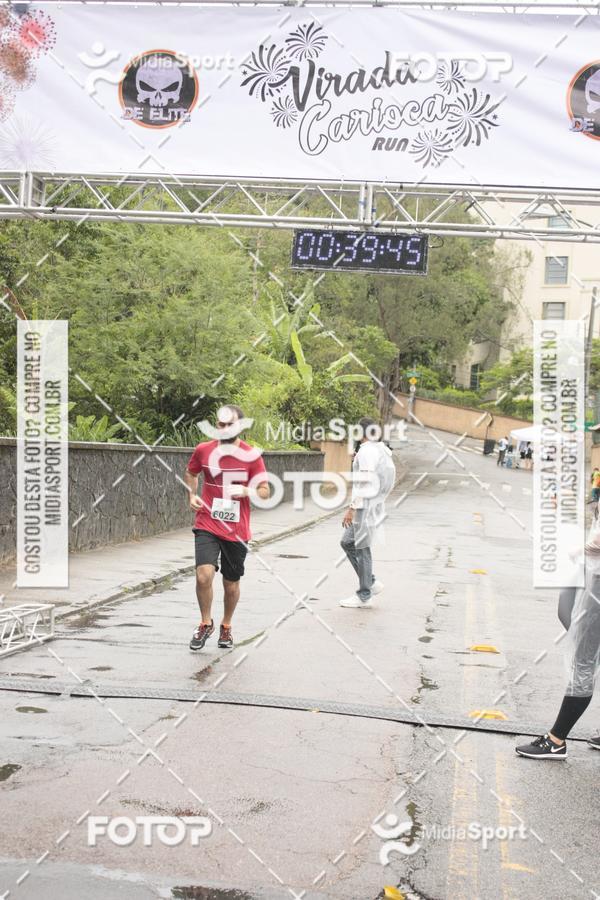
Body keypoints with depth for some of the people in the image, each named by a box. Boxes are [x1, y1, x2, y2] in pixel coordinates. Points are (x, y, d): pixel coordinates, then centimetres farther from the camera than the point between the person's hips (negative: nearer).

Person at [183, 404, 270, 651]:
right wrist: (192, 495, 4)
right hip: (207, 526, 0)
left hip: (237, 531, 0)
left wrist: (246, 490, -20)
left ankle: (226, 627, 37)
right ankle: (205, 624, 7)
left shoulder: (252, 455, -5)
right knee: (204, 575, -19)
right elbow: (190, 473, 20)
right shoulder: (203, 450, 0)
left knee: (231, 584, 10)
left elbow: (265, 491, 0)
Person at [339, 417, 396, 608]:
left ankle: (364, 597, 4)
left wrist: (352, 508, -20)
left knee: (361, 548, -3)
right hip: (375, 504, 10)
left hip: (366, 505, -10)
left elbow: (364, 483, -21)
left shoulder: (367, 451, -16)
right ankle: (371, 583, 17)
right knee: (347, 543, 16)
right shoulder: (381, 450, 15)